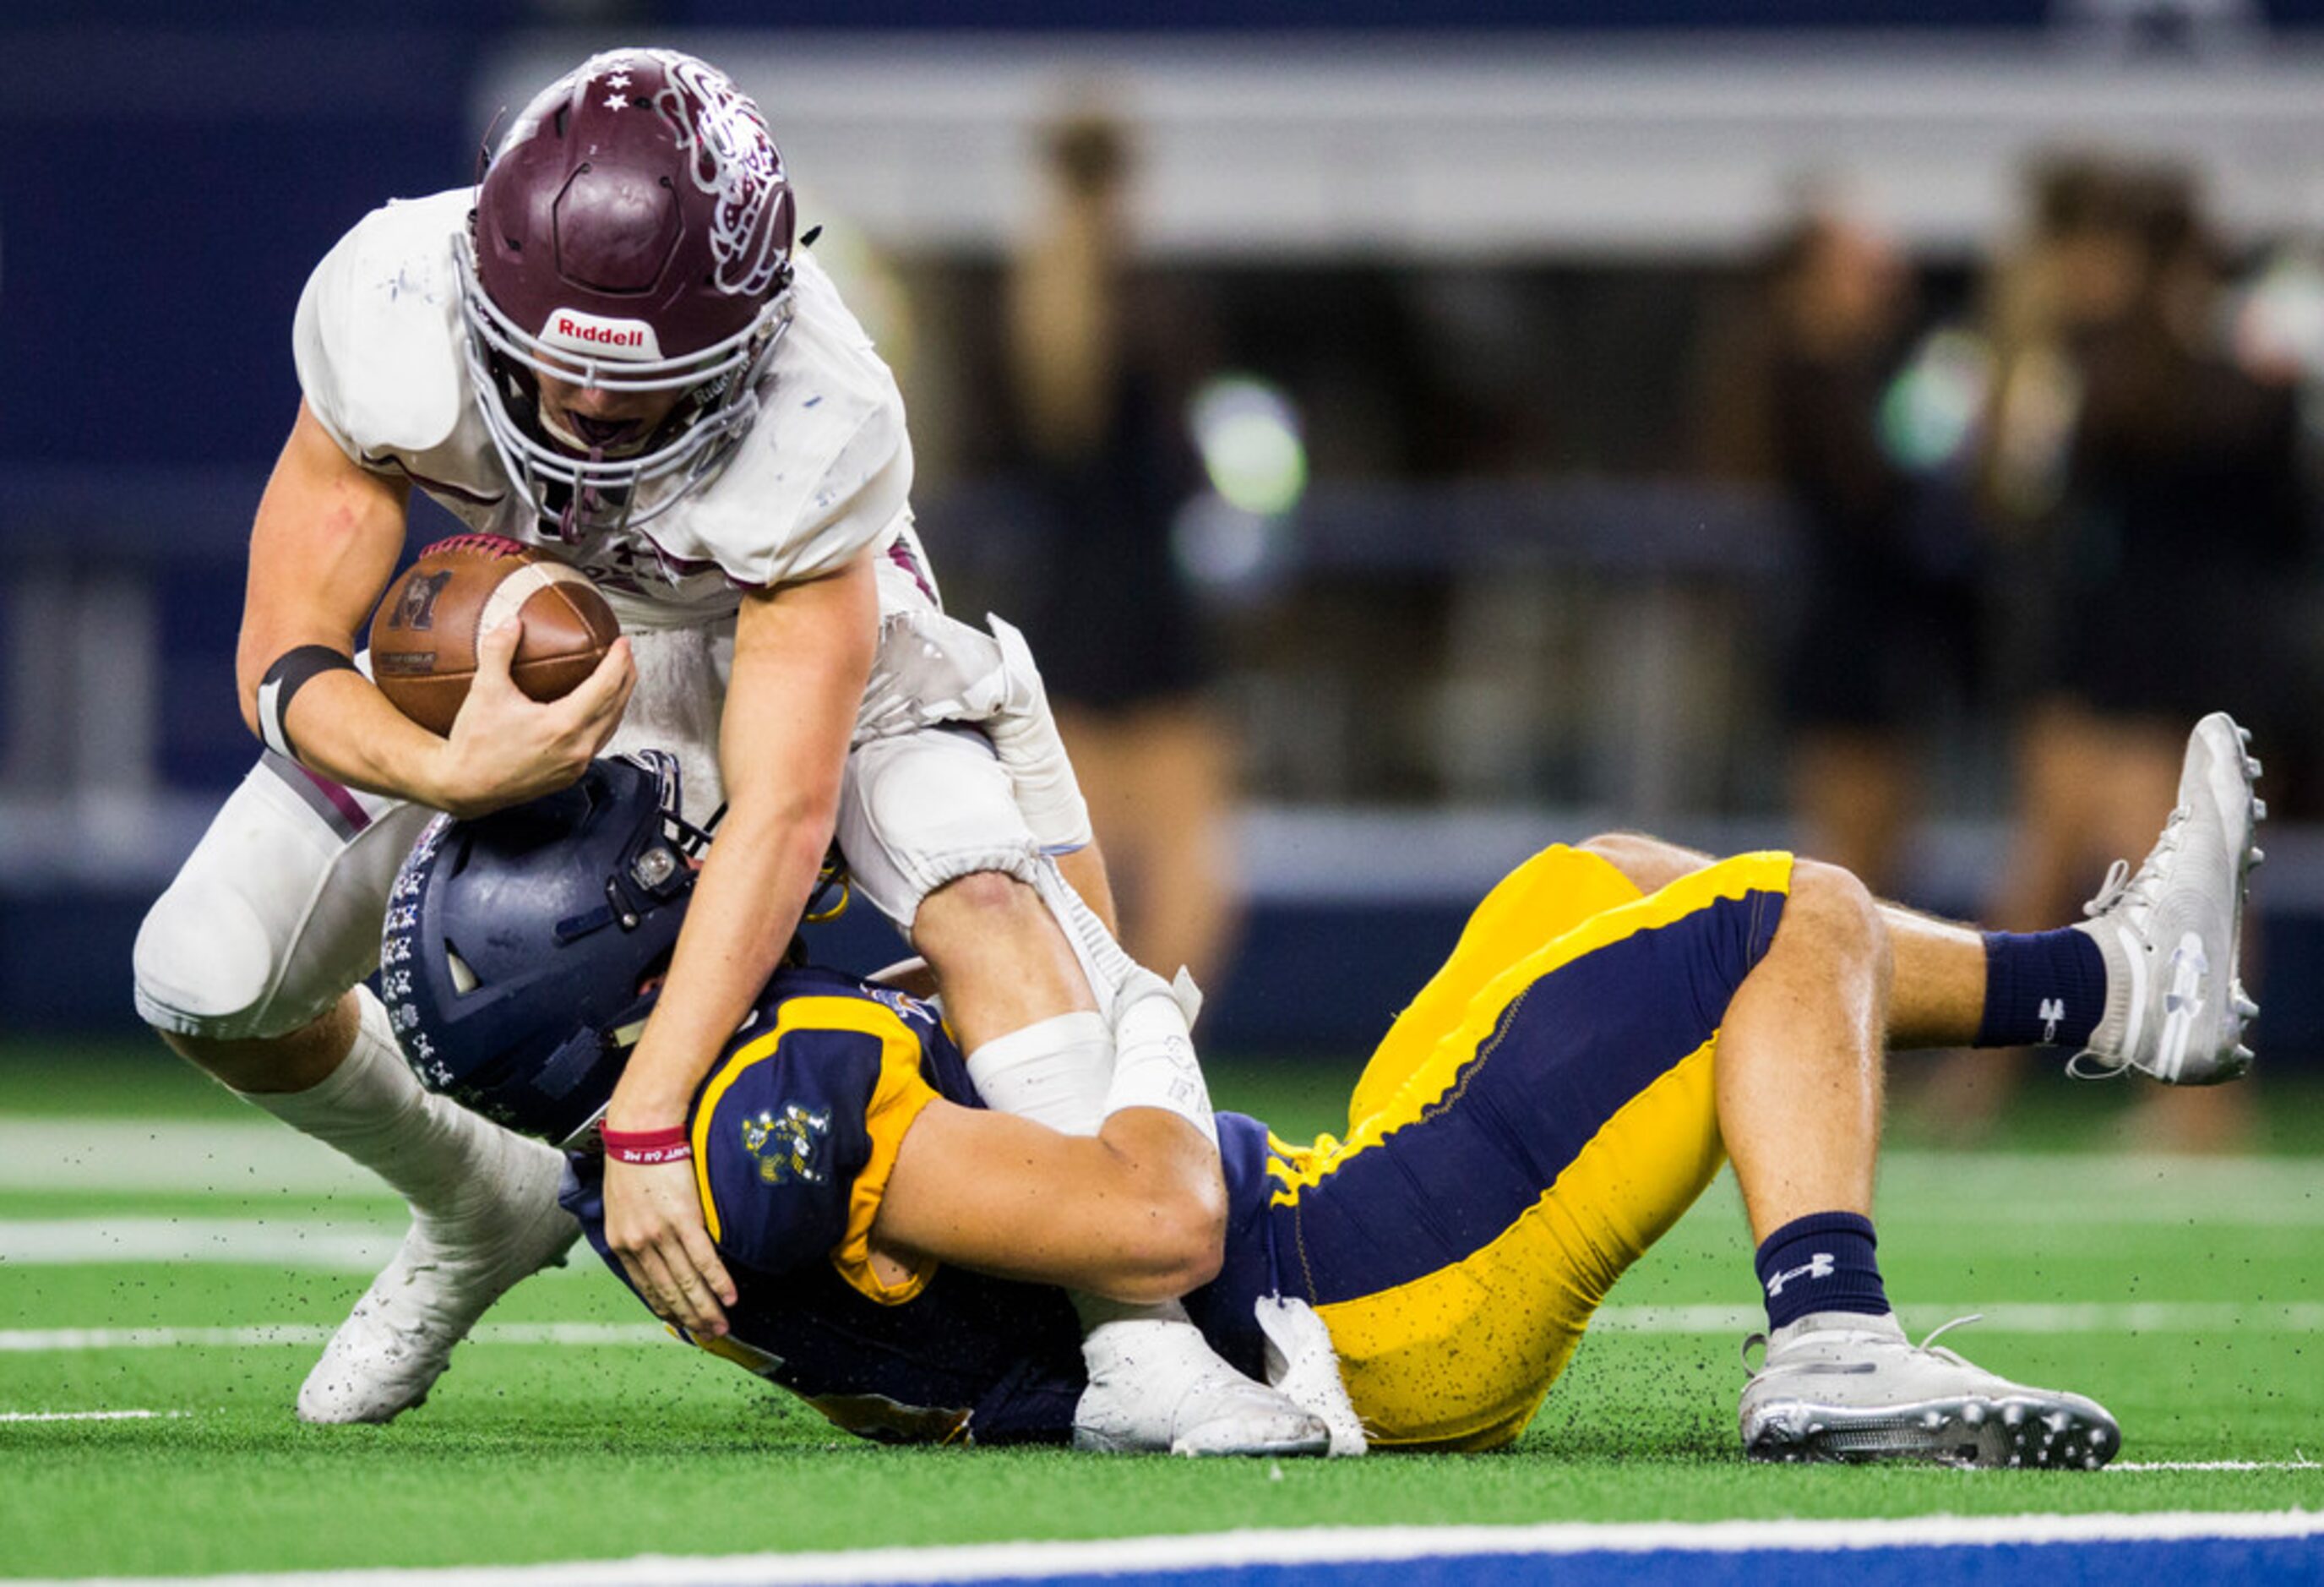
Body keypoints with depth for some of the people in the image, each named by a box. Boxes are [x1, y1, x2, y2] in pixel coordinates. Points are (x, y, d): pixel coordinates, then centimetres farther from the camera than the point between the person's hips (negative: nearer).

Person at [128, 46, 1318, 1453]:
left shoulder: (822, 428, -40)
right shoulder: (391, 318, -35)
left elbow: (780, 814, -41)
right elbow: (287, 665, -28)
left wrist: (646, 1125, -46)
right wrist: (451, 773, -50)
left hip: (794, 614, -3)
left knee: (982, 895, -31)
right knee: (210, 988, -7)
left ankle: (1137, 1347, -34)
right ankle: (487, 1210, 21)